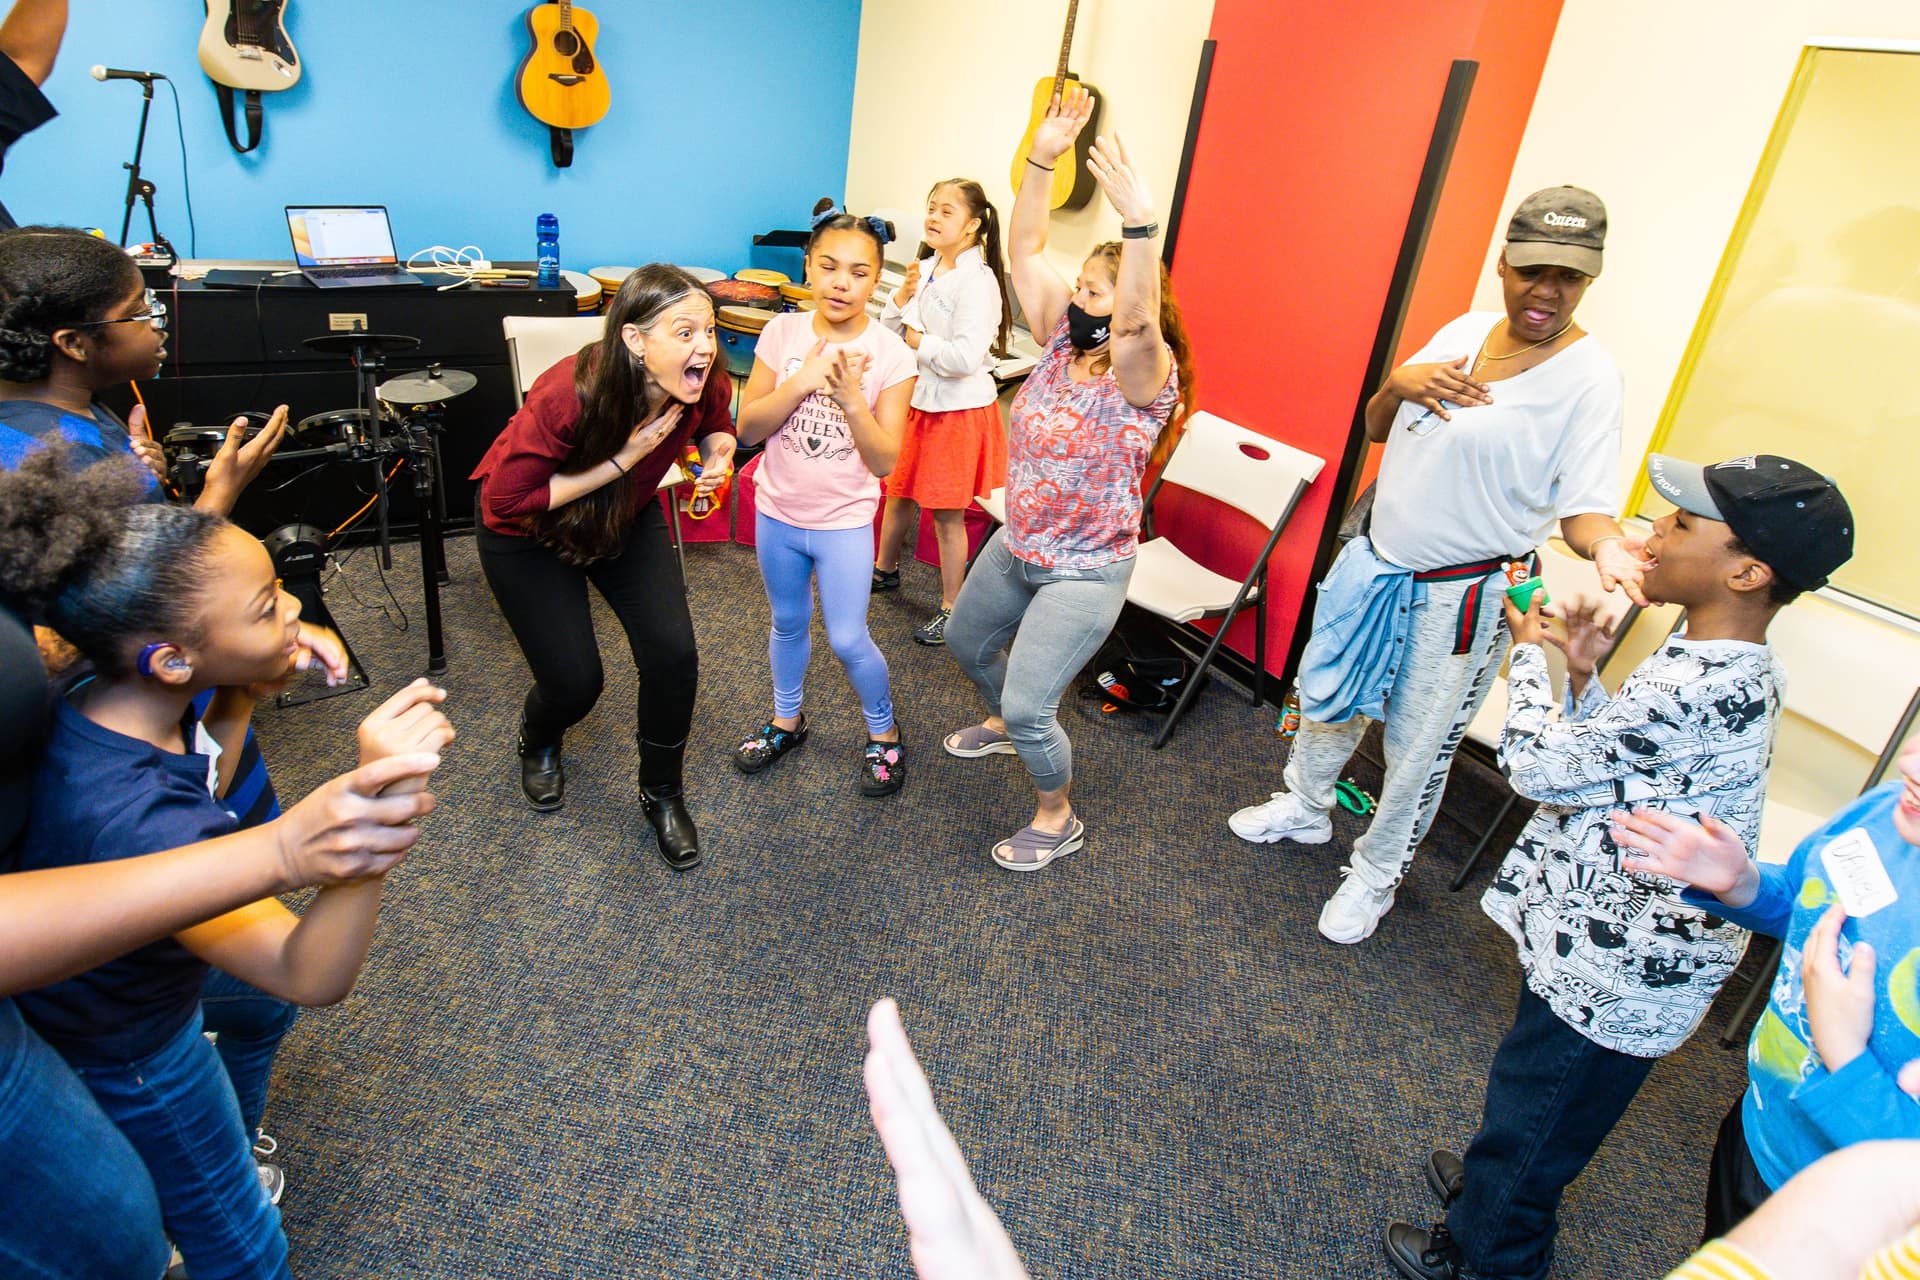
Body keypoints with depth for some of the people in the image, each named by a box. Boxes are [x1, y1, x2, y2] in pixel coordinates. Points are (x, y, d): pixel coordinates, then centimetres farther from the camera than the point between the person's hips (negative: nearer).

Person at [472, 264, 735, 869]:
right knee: (574, 682, -4)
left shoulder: (703, 388, -23)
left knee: (673, 654, -13)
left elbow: (717, 426, 2)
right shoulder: (567, 395, -38)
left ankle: (661, 793, 13)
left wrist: (718, 455, -22)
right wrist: (621, 461, -36)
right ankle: (537, 744, 37)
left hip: (627, 517, 4)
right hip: (528, 532, -4)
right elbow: (506, 501, -32)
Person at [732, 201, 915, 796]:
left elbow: (883, 462, -15)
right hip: (777, 512, 3)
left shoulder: (890, 356, -14)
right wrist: (802, 380, -24)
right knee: (788, 623, 19)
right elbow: (747, 428, -10)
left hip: (845, 522, -3)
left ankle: (884, 733, 26)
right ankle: (787, 720, 42)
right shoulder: (783, 333, -8)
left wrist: (852, 397, -29)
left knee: (848, 640, 1)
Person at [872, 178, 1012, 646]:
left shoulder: (977, 281, -19)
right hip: (916, 400, 8)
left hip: (958, 409, -7)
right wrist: (902, 297, -9)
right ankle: (884, 569, 45)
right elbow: (888, 332, 10)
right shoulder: (925, 269, 5)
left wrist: (917, 340, -15)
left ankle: (951, 608, 16)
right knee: (899, 492, 22)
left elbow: (965, 357, -28)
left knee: (946, 513, 1)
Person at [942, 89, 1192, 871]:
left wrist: (1140, 222, -56)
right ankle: (1002, 724, 57)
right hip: (1016, 545, 8)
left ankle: (1058, 818, 19)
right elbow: (1025, 249, -6)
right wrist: (1042, 158, -16)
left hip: (1085, 571, -8)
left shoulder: (1143, 376, -22)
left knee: (1028, 704, -9)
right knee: (966, 643, 26)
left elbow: (1137, 322, -45)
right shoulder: (1062, 343, -4)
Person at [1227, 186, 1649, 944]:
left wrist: (1606, 547, -43)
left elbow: (1583, 503, -20)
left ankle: (1376, 873, 33)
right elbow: (1376, 428, 10)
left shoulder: (1588, 375, -15)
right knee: (1325, 695, 22)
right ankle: (1305, 809, 49)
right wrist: (1399, 384, -12)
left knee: (1418, 748, 8)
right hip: (1377, 561, 6)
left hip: (1461, 595, -6)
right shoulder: (1463, 331, 3)